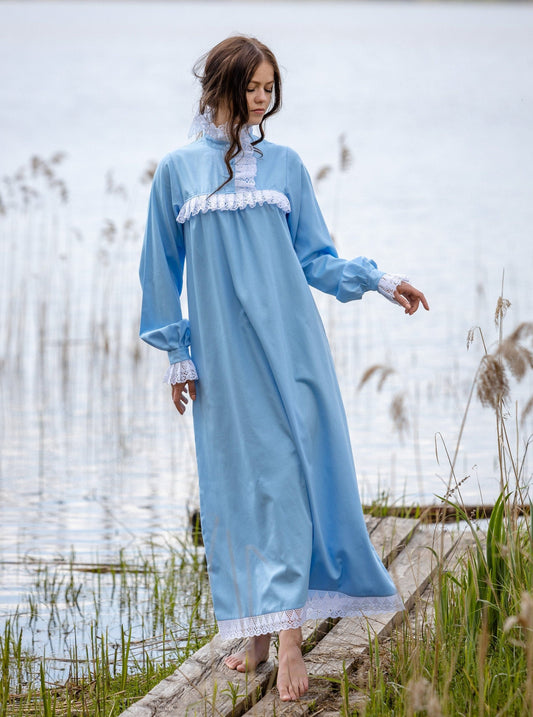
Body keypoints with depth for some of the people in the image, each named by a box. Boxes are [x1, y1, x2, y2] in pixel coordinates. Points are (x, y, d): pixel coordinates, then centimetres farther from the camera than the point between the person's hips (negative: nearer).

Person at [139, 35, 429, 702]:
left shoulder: (284, 166, 9)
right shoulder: (178, 171, 5)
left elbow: (316, 258, 11)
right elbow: (163, 270, 9)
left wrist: (378, 280, -2)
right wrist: (178, 354, 7)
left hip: (286, 344, 0)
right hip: (223, 357, 0)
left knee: (289, 473, -7)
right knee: (236, 482, 2)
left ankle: (290, 634, -9)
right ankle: (256, 628, 13)